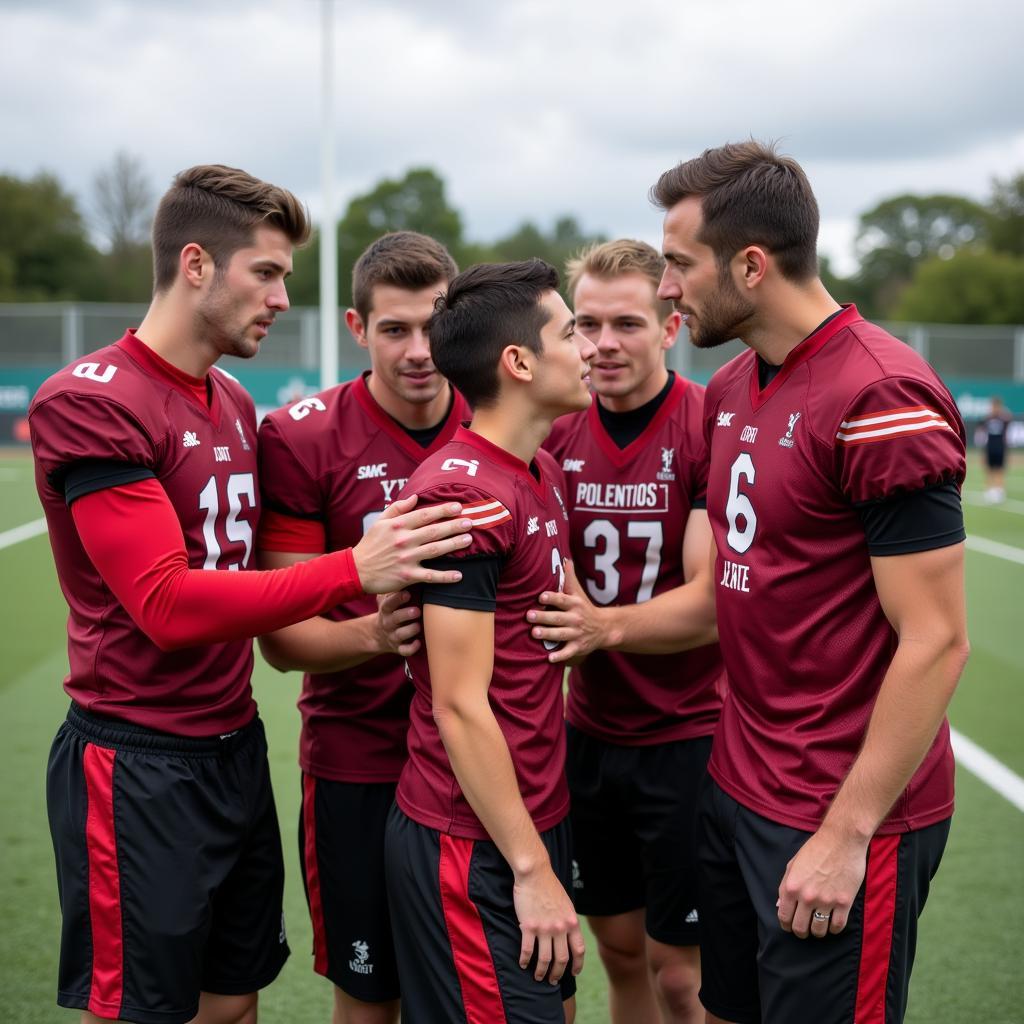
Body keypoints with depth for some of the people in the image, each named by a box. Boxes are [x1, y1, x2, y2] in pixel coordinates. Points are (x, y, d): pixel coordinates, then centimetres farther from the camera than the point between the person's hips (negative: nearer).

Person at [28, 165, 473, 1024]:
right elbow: (167, 605, -23)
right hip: (139, 766, -8)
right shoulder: (88, 403, -15)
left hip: (236, 749, 8)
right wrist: (352, 571, -28)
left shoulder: (237, 405, 11)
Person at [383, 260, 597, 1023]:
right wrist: (531, 867, -16)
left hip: (536, 819, 9)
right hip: (475, 845, -9)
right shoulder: (465, 494, -19)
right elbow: (459, 706, -20)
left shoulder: (544, 474, 9)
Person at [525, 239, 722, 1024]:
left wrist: (605, 625, -35)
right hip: (592, 732, 5)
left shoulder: (714, 428, -13)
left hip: (688, 737, -5)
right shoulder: (558, 434, 2)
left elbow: (712, 601, -19)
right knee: (619, 950, 15)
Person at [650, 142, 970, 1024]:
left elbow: (936, 642, -20)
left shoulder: (880, 397, -19)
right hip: (737, 786, 8)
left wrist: (846, 832, -18)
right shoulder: (732, 389, 8)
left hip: (841, 818, -8)